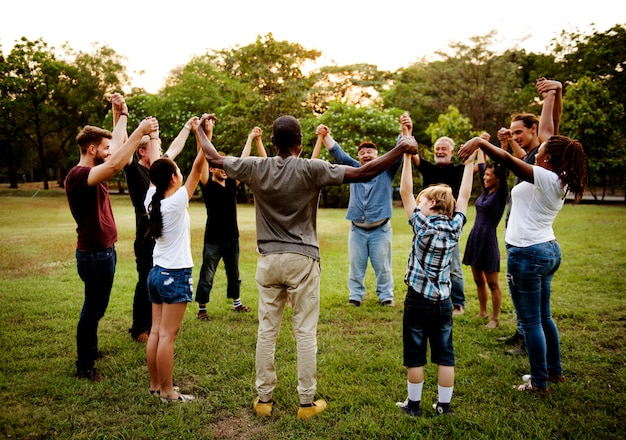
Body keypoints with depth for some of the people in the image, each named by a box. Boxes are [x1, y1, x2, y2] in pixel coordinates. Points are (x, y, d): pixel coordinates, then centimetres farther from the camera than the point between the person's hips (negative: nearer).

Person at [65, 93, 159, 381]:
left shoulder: (92, 171, 7)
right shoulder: (78, 175, -22)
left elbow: (117, 147, 18)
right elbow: (116, 165, -39)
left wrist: (122, 114, 13)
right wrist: (140, 131, -38)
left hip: (102, 251, 10)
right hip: (94, 254, -10)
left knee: (95, 306, 22)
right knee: (93, 309, 1)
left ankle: (90, 350, 38)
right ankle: (84, 366, 14)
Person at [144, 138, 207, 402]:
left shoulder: (151, 200, 3)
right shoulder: (176, 202, -16)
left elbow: (156, 172, 13)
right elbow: (197, 167, -16)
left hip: (157, 273, 8)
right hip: (175, 275, -8)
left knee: (156, 332, 11)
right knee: (167, 336, -2)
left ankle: (155, 386, 21)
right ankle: (167, 392, 6)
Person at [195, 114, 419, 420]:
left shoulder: (256, 168, -1)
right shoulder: (311, 169, -11)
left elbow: (214, 158, 12)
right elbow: (363, 173, -14)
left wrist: (199, 130, 29)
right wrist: (401, 150, -5)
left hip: (268, 261, 3)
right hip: (302, 261, -3)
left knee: (267, 331, 10)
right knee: (305, 332, 6)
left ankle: (263, 398, 21)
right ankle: (307, 402, 14)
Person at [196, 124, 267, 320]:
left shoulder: (231, 183, 6)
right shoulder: (208, 186, -8)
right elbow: (204, 159, -20)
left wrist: (252, 138, 7)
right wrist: (208, 134, -28)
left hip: (232, 238, 5)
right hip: (214, 240, -5)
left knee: (234, 274, 18)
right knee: (207, 276, 3)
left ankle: (236, 303, 33)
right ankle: (202, 309, 14)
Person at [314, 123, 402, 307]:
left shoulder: (386, 169, 4)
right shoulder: (355, 168, 10)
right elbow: (337, 153, 3)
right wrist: (325, 136, -11)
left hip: (380, 229, -2)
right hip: (357, 229, 2)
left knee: (382, 266, 5)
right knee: (356, 265, 8)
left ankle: (385, 295, 17)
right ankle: (355, 296, 18)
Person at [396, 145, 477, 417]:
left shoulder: (422, 226, -12)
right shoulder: (455, 227, -2)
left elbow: (405, 193, -12)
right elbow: (463, 197, 10)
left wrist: (407, 158, -11)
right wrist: (469, 164, 15)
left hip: (418, 301, -4)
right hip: (443, 302, 4)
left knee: (415, 356, 7)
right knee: (445, 356, 11)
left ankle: (413, 404, 17)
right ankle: (444, 405, 20)